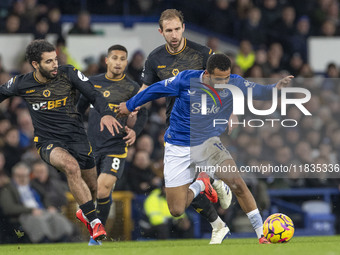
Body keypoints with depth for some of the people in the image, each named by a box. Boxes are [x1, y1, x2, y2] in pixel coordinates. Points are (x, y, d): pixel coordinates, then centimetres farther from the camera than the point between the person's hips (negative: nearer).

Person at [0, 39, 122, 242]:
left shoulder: (68, 74, -7)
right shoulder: (22, 84, -5)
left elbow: (94, 95, -8)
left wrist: (106, 113, -27)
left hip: (77, 137, 2)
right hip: (48, 142, -2)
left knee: (93, 188, 9)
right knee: (71, 166, -34)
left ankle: (86, 213, 48)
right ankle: (95, 223, -30)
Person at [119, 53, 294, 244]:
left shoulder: (234, 84, -12)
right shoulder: (186, 80, -17)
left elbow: (258, 91, -22)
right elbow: (156, 90, -2)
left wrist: (275, 88, -45)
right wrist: (130, 105, 11)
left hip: (208, 142, 1)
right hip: (179, 148, -1)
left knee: (236, 181, -26)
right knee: (177, 211, -4)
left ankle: (262, 231, -12)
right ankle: (199, 185, 28)